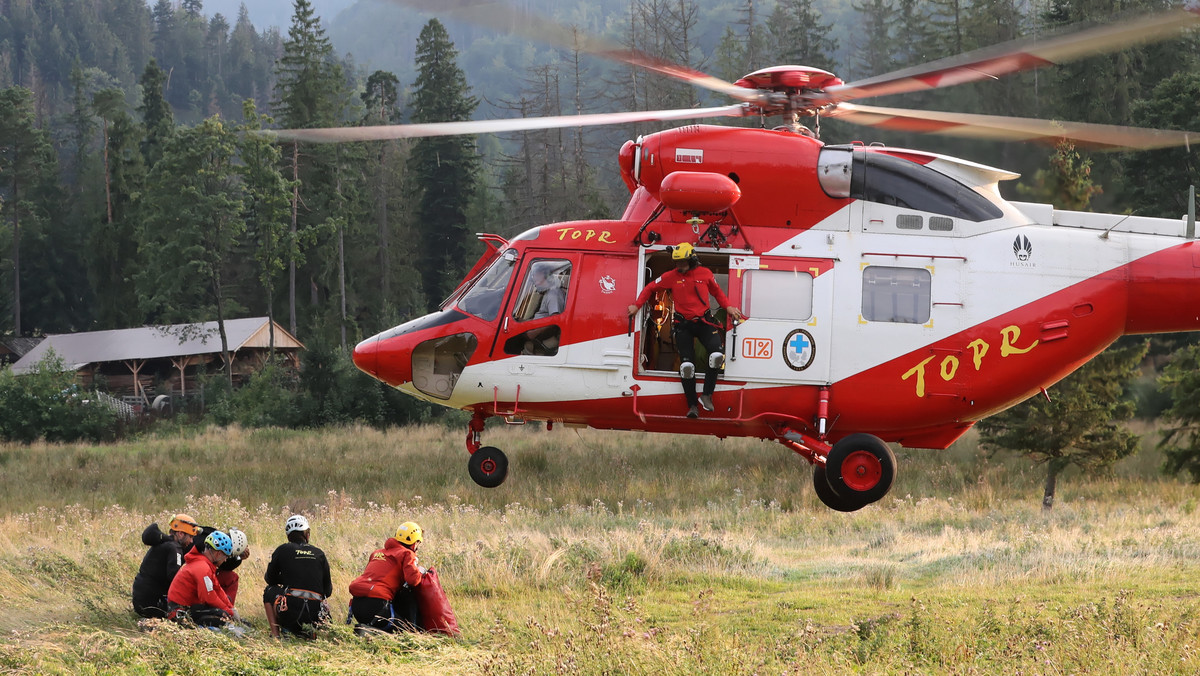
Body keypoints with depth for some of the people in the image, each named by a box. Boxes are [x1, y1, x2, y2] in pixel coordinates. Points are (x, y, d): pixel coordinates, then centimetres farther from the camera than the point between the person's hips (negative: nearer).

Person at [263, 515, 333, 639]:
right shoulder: (319, 554, 12)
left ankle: (275, 632, 13)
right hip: (315, 615, 3)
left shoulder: (282, 550, 6)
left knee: (270, 591, 27)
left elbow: (270, 579, 16)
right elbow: (327, 591, 14)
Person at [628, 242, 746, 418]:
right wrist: (636, 306, 5)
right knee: (687, 365, -8)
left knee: (716, 355, -21)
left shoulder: (705, 273, 2)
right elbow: (650, 288, 12)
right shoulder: (671, 276, 0)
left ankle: (706, 395, -8)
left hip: (704, 322, 0)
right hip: (683, 324, 0)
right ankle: (692, 405, 2)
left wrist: (728, 307, 7)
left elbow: (717, 292, 19)